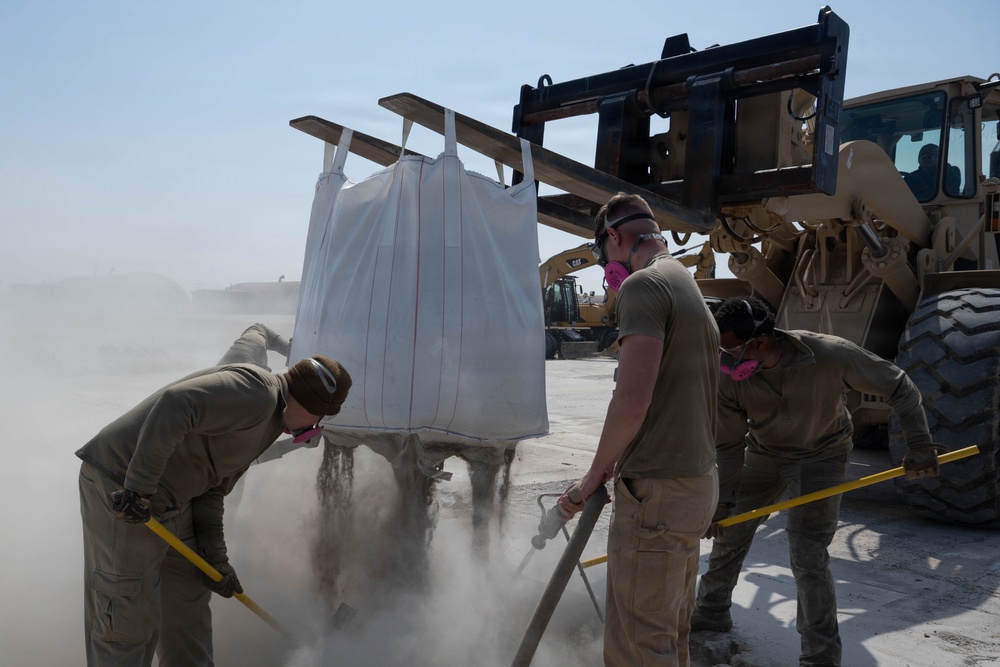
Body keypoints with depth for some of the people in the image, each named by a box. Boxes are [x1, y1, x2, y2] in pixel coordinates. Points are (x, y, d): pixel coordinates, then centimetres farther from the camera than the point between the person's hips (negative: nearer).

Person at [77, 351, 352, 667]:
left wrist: (215, 557, 11)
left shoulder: (266, 423, 14)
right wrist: (139, 488, -30)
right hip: (119, 486, -10)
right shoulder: (257, 391, -19)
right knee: (128, 619, -2)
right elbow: (173, 406, -31)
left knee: (189, 601, 19)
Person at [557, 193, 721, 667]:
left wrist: (597, 471, -8)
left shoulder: (643, 285, -13)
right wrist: (620, 462, 18)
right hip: (698, 483, 10)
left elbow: (633, 399, -22)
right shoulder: (690, 288, 17)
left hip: (657, 492, -10)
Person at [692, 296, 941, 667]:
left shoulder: (830, 355, -33)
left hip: (822, 456, -3)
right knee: (729, 532, 12)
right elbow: (729, 443, -12)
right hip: (764, 453, 4)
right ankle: (712, 611, 37)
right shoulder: (727, 375, -25)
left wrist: (919, 444, -20)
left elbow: (898, 387, -17)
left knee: (807, 556, -13)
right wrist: (723, 497, -15)